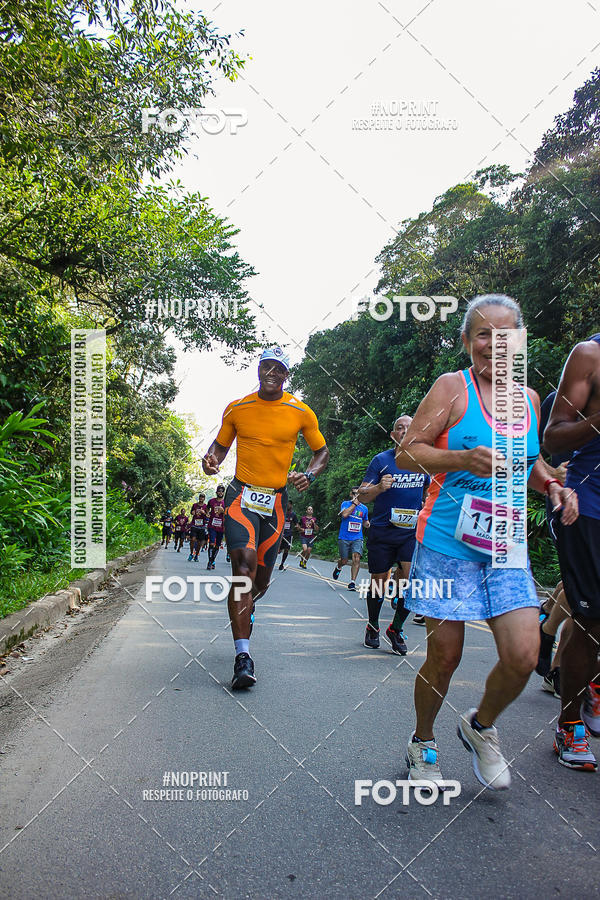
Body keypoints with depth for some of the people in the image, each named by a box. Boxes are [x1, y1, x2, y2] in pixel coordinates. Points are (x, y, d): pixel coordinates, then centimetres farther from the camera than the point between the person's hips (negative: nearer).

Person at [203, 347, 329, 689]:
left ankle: (244, 606, 46)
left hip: (276, 500, 2)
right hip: (242, 495, -2)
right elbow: (221, 444, 15)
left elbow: (322, 451, 12)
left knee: (262, 579, 9)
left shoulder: (301, 412, 2)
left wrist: (309, 475, -7)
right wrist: (212, 460, -7)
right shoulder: (237, 408, 3)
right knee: (245, 562, -22)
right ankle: (243, 656, -21)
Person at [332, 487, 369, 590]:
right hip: (344, 538, -2)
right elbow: (344, 514, -20)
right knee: (344, 561, 6)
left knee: (356, 558, -18)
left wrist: (368, 524, 1)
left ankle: (352, 582, -15)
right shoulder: (345, 503, 0)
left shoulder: (364, 508, 11)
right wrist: (354, 503, -16)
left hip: (357, 538, 2)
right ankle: (338, 567, 42)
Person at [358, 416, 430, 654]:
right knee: (378, 580, 6)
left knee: (411, 576, -16)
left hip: (412, 531, 1)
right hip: (382, 530, -1)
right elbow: (363, 496, -6)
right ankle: (373, 627, 30)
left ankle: (395, 628, 5)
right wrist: (379, 487, -24)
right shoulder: (381, 460, -3)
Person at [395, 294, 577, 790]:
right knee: (445, 656, 3)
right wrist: (464, 459, -22)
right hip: (448, 543, -4)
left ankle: (480, 726, 25)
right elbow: (406, 453, -7)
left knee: (524, 655, -7)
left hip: (506, 548, 5)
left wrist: (552, 485, 8)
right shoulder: (452, 387, -4)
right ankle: (423, 743, 31)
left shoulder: (528, 398, 12)